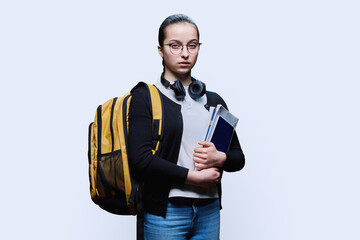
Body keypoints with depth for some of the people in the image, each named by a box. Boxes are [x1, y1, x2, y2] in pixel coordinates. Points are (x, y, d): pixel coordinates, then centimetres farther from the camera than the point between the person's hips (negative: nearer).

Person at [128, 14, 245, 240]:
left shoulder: (214, 101, 12)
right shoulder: (145, 98, -2)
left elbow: (238, 157, 15)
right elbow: (141, 160, -14)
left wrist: (219, 158, -8)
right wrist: (195, 177, -11)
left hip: (209, 212, 4)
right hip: (165, 213, -4)